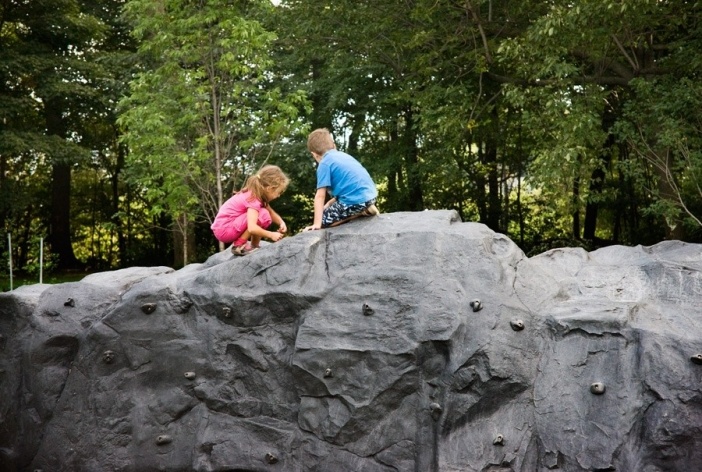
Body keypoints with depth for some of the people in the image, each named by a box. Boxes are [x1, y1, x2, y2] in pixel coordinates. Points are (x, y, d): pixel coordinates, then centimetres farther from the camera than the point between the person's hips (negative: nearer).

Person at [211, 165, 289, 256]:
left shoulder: (256, 194, 5)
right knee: (263, 216, -20)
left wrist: (281, 223, -4)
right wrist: (271, 235, -24)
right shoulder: (253, 199, -22)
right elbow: (252, 228, -34)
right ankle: (239, 246, -14)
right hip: (224, 230, -10)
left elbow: (271, 213, 15)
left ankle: (254, 246, 11)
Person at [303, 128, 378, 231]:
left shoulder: (324, 164, -4)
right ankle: (364, 209, 9)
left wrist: (317, 224, -11)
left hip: (356, 201, -8)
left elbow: (320, 196, -10)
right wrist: (329, 204, 28)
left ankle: (360, 212, -5)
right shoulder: (343, 155, 19)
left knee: (323, 220, 5)